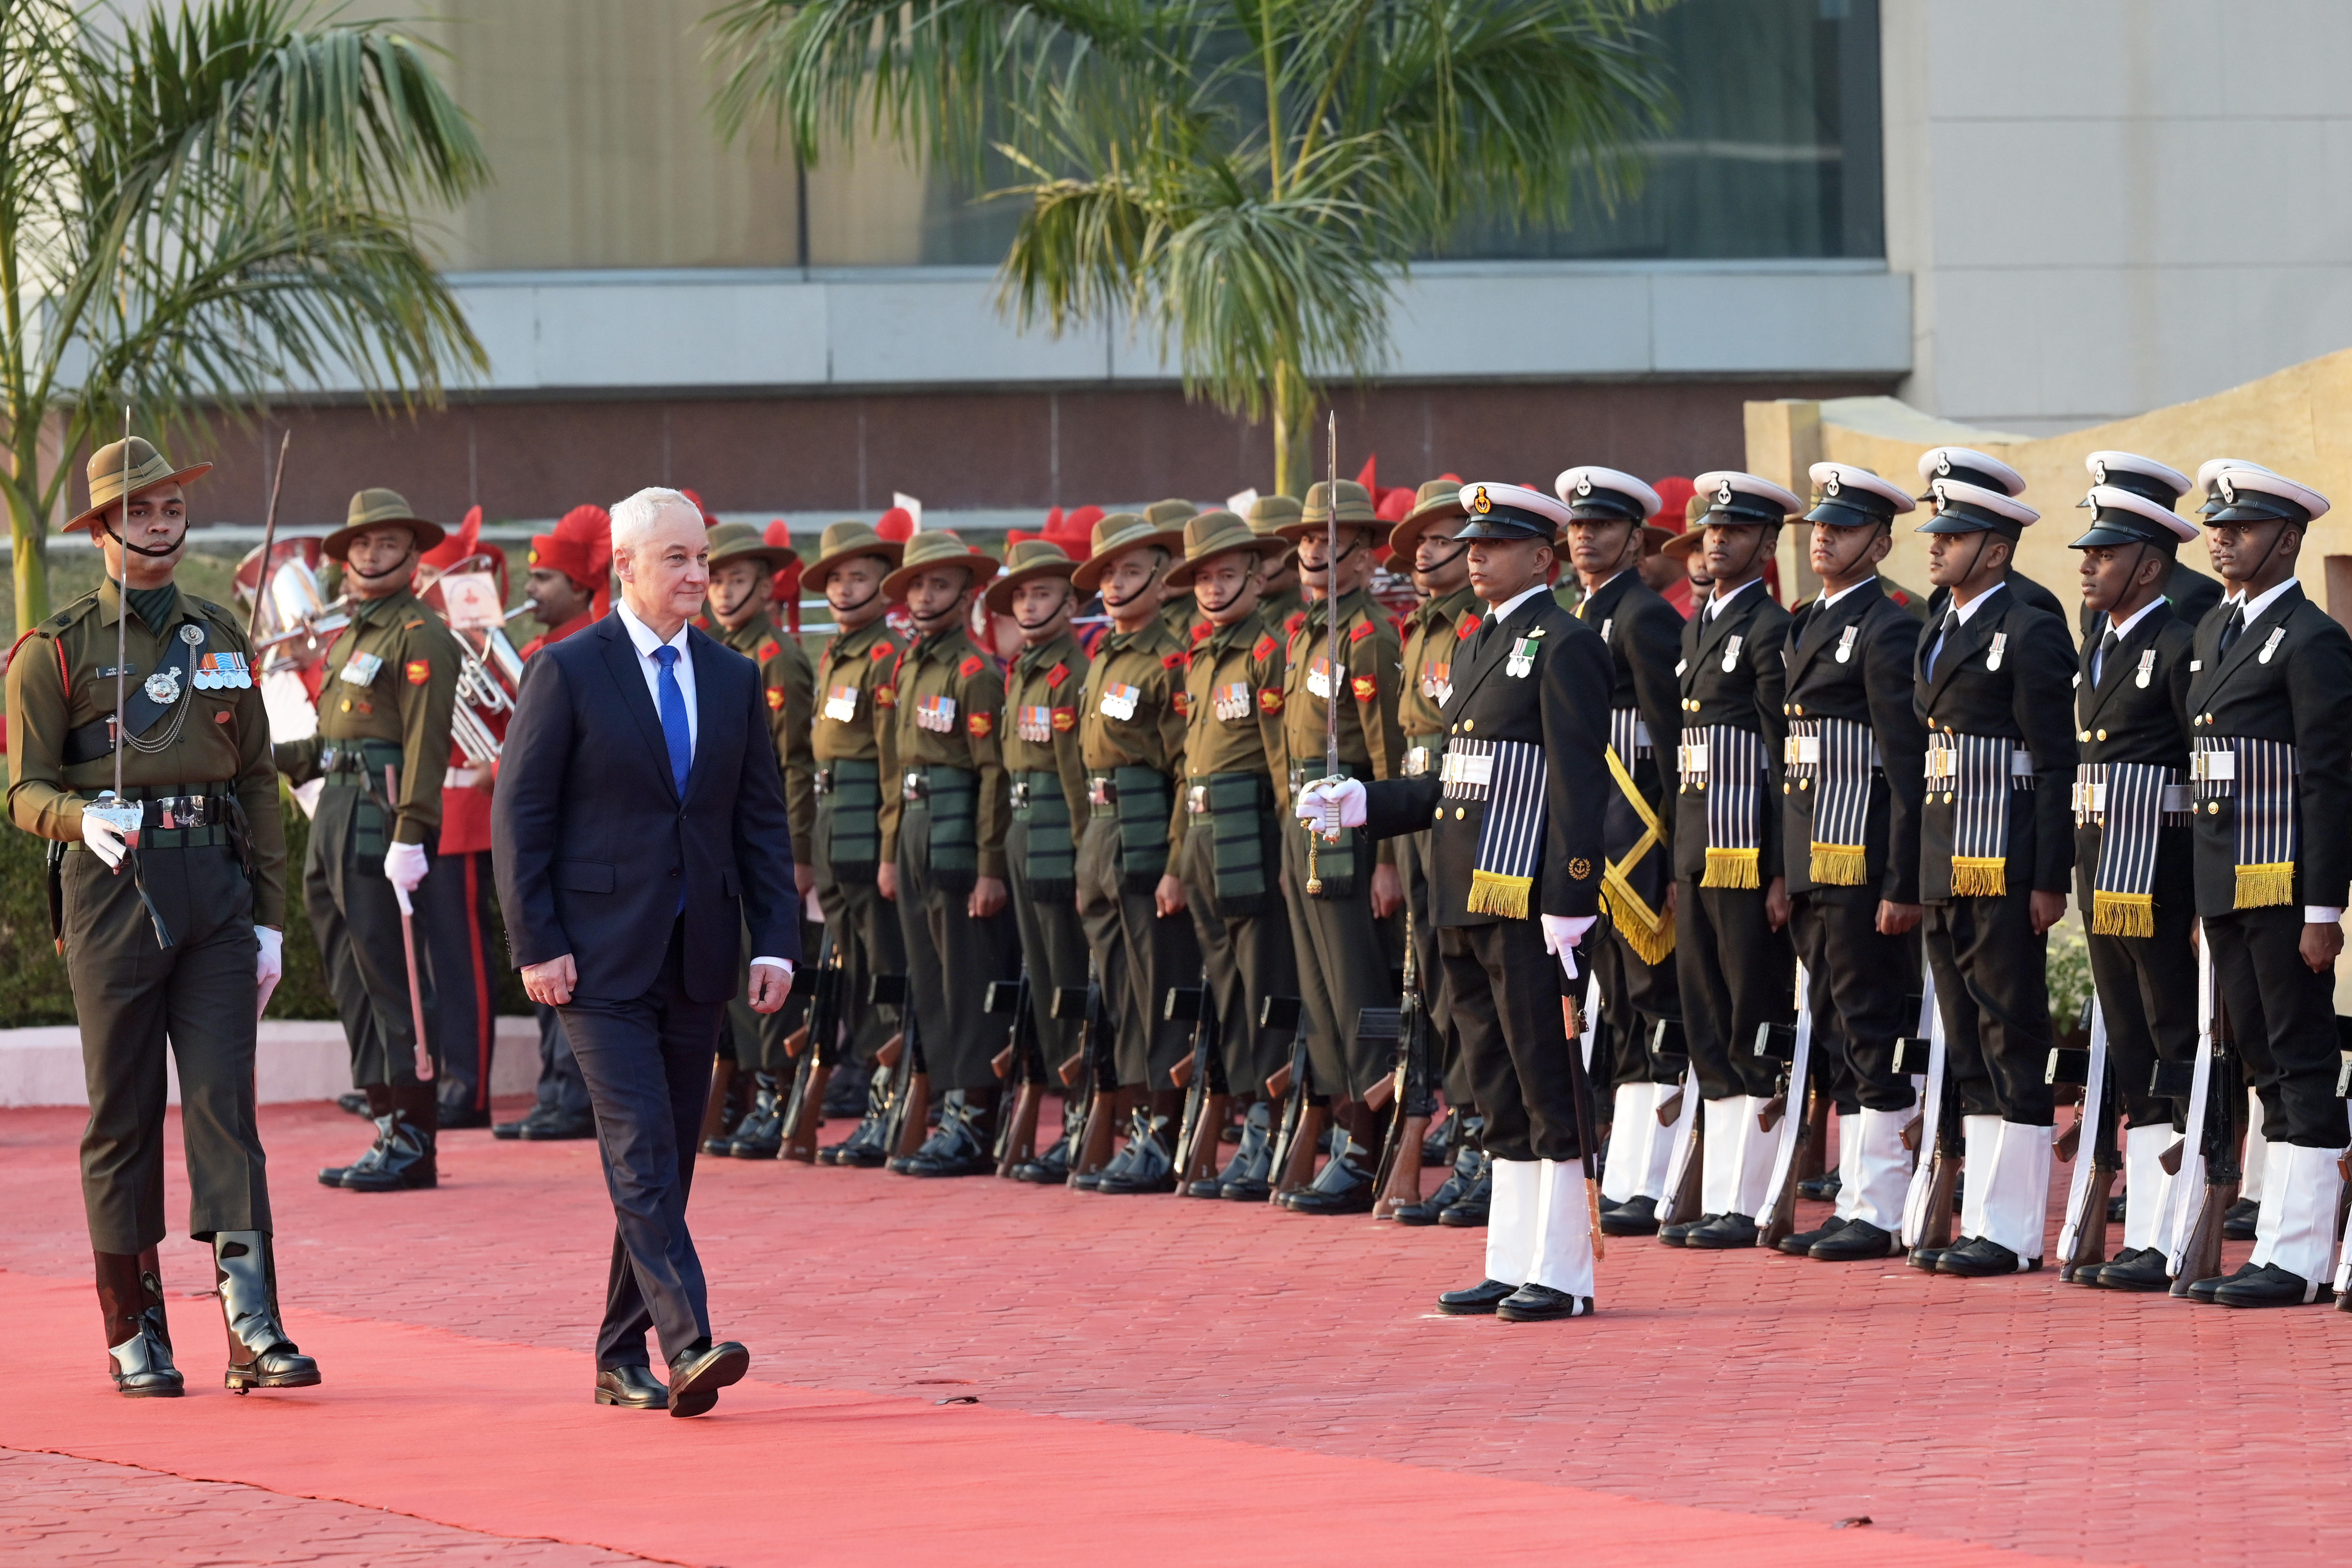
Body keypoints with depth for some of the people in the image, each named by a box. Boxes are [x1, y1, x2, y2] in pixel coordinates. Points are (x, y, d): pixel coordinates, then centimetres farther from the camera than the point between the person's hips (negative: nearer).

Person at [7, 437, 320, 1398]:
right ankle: (135, 1337, 9)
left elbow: (258, 785, 16)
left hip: (216, 893, 3)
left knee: (225, 1103, -6)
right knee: (122, 1114, 2)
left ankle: (253, 1329, -11)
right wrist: (84, 820, -24)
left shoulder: (222, 640, 14)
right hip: (112, 886, -3)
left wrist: (270, 921, 10)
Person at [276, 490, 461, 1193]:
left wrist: (410, 837, -22)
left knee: (389, 979, -8)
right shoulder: (347, 639, 21)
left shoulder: (420, 637, -7)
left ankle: (415, 1143, -6)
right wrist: (271, 757, 12)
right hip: (335, 820, 10)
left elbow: (425, 744, -15)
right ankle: (389, 1128, 18)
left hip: (380, 820, -10)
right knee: (353, 983, 12)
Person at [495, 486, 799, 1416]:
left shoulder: (732, 679, 10)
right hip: (602, 957, -5)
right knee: (641, 1153, -14)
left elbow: (763, 821, 12)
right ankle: (687, 1344, -23)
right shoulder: (567, 673, -4)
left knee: (669, 1160, 8)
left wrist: (775, 943, 2)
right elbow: (520, 814, -5)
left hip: (697, 960, 6)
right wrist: (536, 945, -11)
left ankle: (622, 1359, 16)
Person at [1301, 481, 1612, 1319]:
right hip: (1468, 903, 9)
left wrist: (1570, 902, -20)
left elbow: (1578, 784, -14)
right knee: (1502, 1094, 12)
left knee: (1549, 1087, -5)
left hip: (1526, 901, -9)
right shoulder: (1484, 647, 19)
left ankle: (1564, 1274, -2)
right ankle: (1511, 1267, 16)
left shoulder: (1564, 646, -9)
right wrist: (1359, 802, 12)